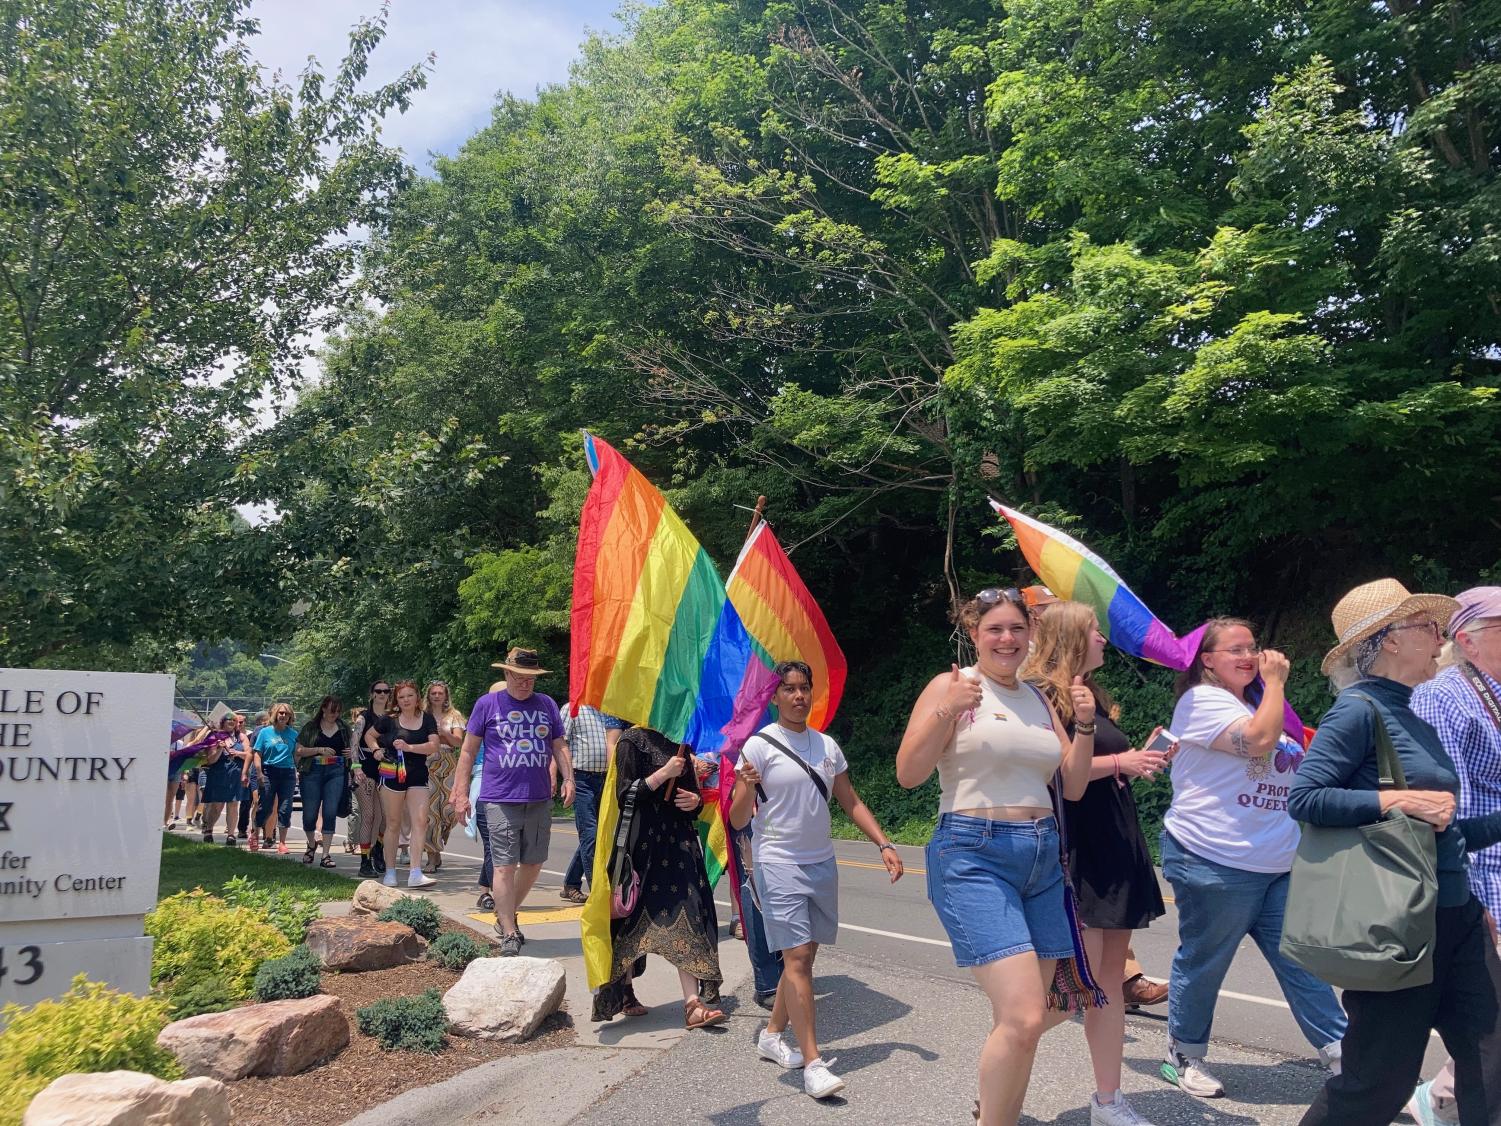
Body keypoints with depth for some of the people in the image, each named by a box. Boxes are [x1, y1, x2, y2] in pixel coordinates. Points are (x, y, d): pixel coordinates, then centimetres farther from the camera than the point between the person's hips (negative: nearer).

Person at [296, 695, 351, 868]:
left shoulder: (344, 728, 11)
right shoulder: (310, 727, 3)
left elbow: (351, 746, 24)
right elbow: (299, 750, 0)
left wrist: (351, 751, 1)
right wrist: (320, 750, -14)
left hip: (336, 773, 2)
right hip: (313, 772, -1)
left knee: (330, 813, -5)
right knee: (309, 814, 1)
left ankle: (326, 854, 1)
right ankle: (312, 844, 30)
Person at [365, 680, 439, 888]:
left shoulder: (427, 720, 2)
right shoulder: (389, 720, 1)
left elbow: (434, 746, -8)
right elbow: (369, 735, 17)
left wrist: (409, 747, -19)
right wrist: (376, 749, -1)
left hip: (417, 777, 1)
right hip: (392, 775, -1)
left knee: (420, 821, -11)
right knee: (393, 824, 6)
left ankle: (415, 873, -11)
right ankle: (390, 872, 17)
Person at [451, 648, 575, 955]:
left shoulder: (547, 704, 10)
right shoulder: (487, 704, 1)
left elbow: (560, 746, 14)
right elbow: (468, 750, 4)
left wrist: (568, 779, -2)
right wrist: (461, 794, -1)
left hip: (539, 800, 4)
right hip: (500, 800, -4)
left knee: (534, 864, 11)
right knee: (505, 866, -6)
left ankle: (506, 915, 32)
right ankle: (509, 935, 1)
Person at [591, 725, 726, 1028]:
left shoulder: (679, 744, 13)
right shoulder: (632, 741, -7)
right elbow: (625, 794, -14)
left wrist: (696, 799, 0)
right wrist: (663, 773, -20)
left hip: (678, 840, 5)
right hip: (643, 841, -5)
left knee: (685, 915, -4)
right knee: (634, 914, 7)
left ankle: (692, 1003, -6)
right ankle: (624, 991, 26)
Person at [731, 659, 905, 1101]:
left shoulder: (826, 746, 9)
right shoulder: (759, 745, -8)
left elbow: (851, 803, 16)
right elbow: (737, 821, -9)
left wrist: (884, 844, 6)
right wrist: (746, 790, -30)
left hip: (821, 862, 6)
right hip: (778, 864, -6)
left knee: (806, 954, 11)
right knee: (797, 956, -12)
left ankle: (772, 1035, 29)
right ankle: (812, 1063, -8)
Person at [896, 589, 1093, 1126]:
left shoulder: (1039, 699, 15)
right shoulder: (951, 685, -4)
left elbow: (1073, 787, 14)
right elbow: (908, 774, -10)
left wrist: (1085, 725, -1)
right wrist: (947, 711, -22)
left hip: (1043, 859, 7)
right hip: (975, 857, -7)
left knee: (1022, 1017, 9)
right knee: (1023, 1018, -16)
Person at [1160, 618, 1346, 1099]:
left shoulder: (1253, 701, 18)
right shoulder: (1202, 701, -10)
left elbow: (1291, 760, 21)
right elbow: (1260, 739, -24)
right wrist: (1275, 682, -12)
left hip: (1277, 864, 8)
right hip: (1216, 861, -8)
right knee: (1203, 963, 5)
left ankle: (1340, 1054, 10)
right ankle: (1183, 1056, 21)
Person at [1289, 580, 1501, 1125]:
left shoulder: (1415, 720, 13)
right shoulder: (1361, 710, -12)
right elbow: (1302, 797, -22)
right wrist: (1397, 799, -22)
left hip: (1457, 914, 8)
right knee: (1381, 1080, 3)